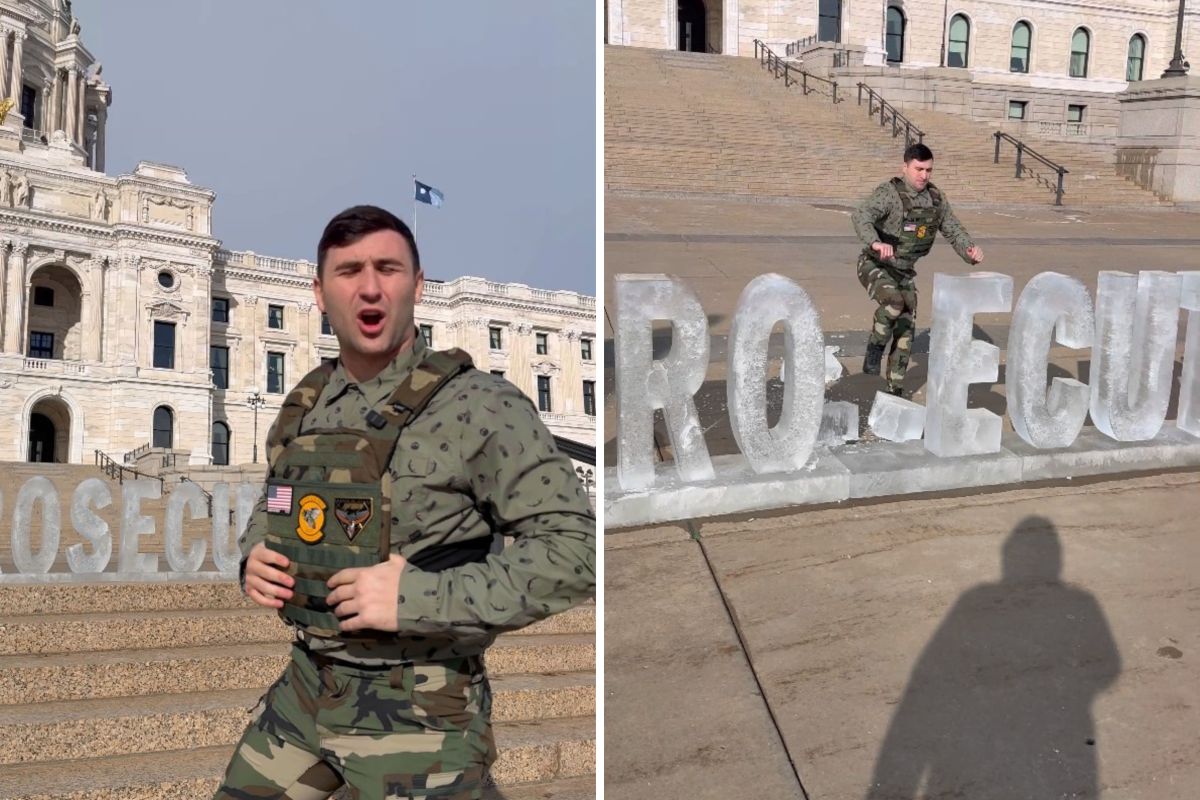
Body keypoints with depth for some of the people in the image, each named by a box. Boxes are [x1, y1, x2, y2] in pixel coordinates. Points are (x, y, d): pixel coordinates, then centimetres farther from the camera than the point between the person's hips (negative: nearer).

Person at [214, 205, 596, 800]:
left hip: (418, 711, -6)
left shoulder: (477, 406, -16)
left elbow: (574, 548, -21)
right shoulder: (302, 407, 5)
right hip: (306, 685, 6)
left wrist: (418, 598, -26)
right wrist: (253, 556, 0)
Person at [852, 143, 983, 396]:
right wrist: (875, 242, -54)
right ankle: (875, 348, -11)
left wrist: (970, 250, -15)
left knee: (906, 331, 6)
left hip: (905, 271, 6)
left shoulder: (936, 198, 2)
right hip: (875, 265, -6)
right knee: (893, 301, -35)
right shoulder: (889, 192, -19)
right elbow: (860, 216, -35)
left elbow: (954, 230, 7)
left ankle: (895, 390, 19)